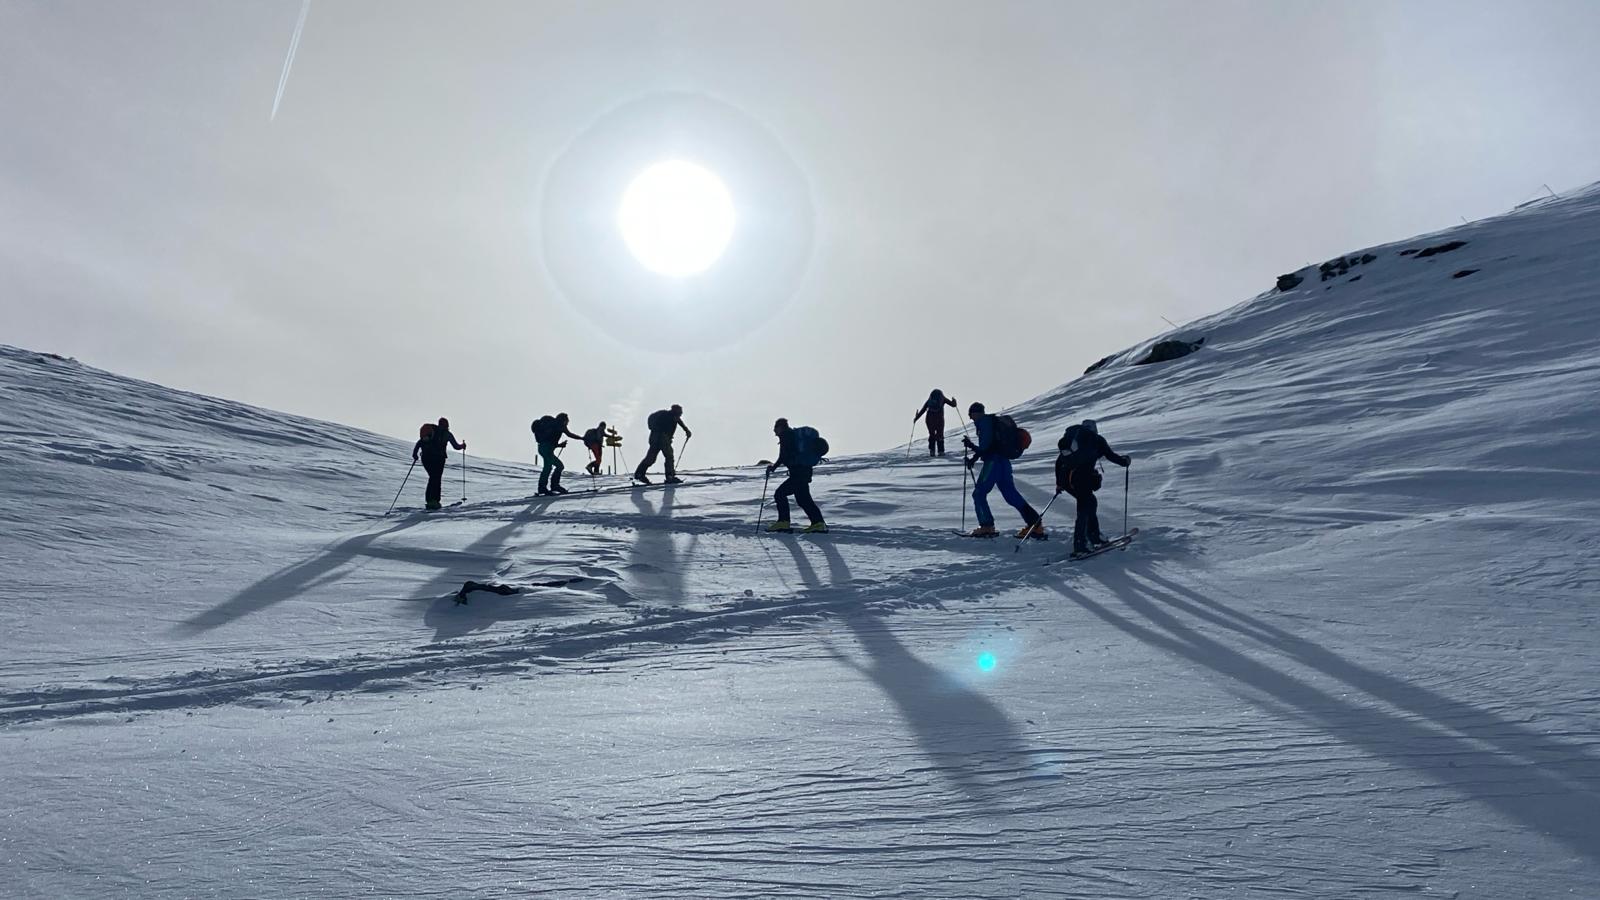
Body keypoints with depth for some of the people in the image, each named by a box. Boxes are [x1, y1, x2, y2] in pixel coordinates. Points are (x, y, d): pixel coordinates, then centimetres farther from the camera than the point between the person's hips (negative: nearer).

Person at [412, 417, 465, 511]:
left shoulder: (429, 430, 18)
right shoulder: (447, 433, 6)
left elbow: (419, 442, 10)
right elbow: (456, 446, 9)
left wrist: (415, 454, 9)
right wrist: (463, 445, 29)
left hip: (425, 457, 4)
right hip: (438, 458, -4)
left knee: (432, 478, 17)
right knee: (437, 479, -1)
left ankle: (429, 500, 10)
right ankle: (434, 500, -13)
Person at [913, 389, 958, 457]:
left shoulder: (929, 399, 15)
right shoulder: (942, 398, 10)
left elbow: (923, 410, 13)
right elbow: (953, 404, 10)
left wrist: (916, 418, 20)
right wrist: (954, 400, 31)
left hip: (929, 419, 2)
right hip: (939, 419, -2)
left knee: (931, 435, 15)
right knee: (940, 435, 10)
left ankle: (932, 451, 6)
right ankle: (940, 451, 3)